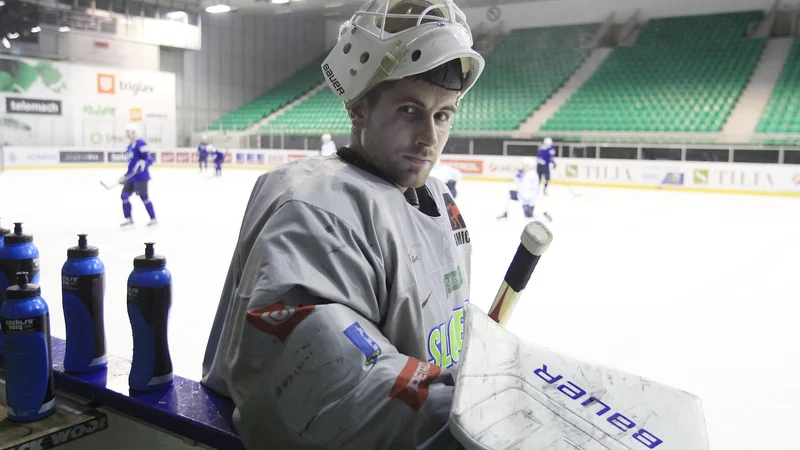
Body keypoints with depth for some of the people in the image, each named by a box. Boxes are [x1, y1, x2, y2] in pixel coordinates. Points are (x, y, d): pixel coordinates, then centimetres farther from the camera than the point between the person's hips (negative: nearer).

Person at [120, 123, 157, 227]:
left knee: (144, 197, -8)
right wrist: (126, 176, 25)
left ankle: (153, 219, 0)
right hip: (132, 177, 10)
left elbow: (149, 159, -17)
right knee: (124, 196, 7)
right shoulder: (130, 146, 18)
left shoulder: (140, 143, -11)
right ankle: (128, 219, 16)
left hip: (141, 176, -10)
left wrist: (142, 164, -35)